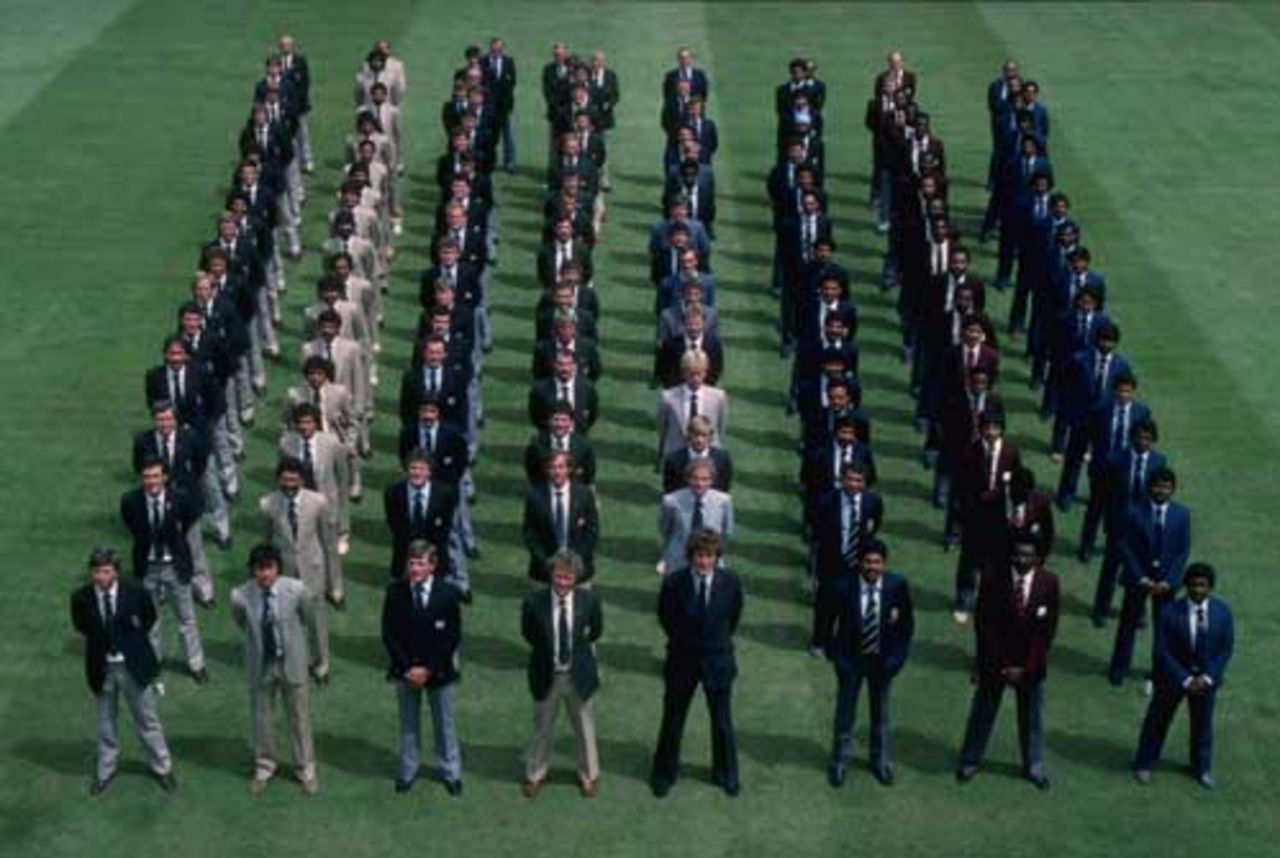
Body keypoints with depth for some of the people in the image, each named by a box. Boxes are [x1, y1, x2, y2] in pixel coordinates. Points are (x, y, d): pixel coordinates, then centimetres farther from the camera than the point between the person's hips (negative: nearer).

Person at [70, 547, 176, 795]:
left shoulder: (135, 592, -16)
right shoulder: (81, 598, -14)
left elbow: (150, 617, 3)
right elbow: (81, 626, 5)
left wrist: (134, 639, -2)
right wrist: (99, 639, -5)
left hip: (134, 665, -1)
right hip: (102, 668, 1)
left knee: (148, 719, 13)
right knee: (105, 723, 18)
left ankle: (162, 767, 30)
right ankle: (105, 771, 37)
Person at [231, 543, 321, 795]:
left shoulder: (296, 590, -22)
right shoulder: (240, 596, -21)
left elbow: (310, 623, -4)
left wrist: (314, 657, 9)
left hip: (292, 663, 0)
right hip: (260, 665, 1)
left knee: (300, 717, 15)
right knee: (261, 718, 18)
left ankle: (305, 769, 34)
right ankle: (264, 767, 41)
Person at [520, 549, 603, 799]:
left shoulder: (589, 599, -16)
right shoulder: (534, 601, -20)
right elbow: (528, 634, -1)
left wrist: (578, 647, 6)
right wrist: (545, 651, 1)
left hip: (579, 675, 1)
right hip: (546, 675, -1)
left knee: (585, 729, 19)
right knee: (542, 729, 19)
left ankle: (588, 775, 42)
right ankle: (535, 774, 42)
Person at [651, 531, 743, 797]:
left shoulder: (730, 583, -15)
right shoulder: (673, 583, -17)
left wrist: (718, 641, 8)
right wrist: (683, 641, 8)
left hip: (717, 661, 1)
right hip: (682, 659, -1)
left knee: (722, 721, 16)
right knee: (673, 720, 13)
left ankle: (725, 774, 36)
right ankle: (665, 773, 33)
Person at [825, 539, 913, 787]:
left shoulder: (897, 585, -16)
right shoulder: (844, 587, -21)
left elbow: (907, 623, -4)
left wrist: (897, 657, -8)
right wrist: (835, 655, -14)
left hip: (882, 660, 1)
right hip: (851, 659, -1)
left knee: (880, 712, 20)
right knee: (845, 713, 15)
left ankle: (880, 760, 41)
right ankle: (840, 762, 35)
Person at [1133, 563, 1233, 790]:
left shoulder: (1222, 612, -13)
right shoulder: (1171, 613, -21)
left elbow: (1226, 648, -6)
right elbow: (1163, 651, -17)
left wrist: (1207, 677, -14)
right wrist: (1185, 680, -19)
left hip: (1206, 678, 2)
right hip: (1173, 676, -2)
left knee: (1203, 723, 18)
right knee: (1157, 720, 13)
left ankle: (1202, 768, 39)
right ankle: (1144, 764, 32)